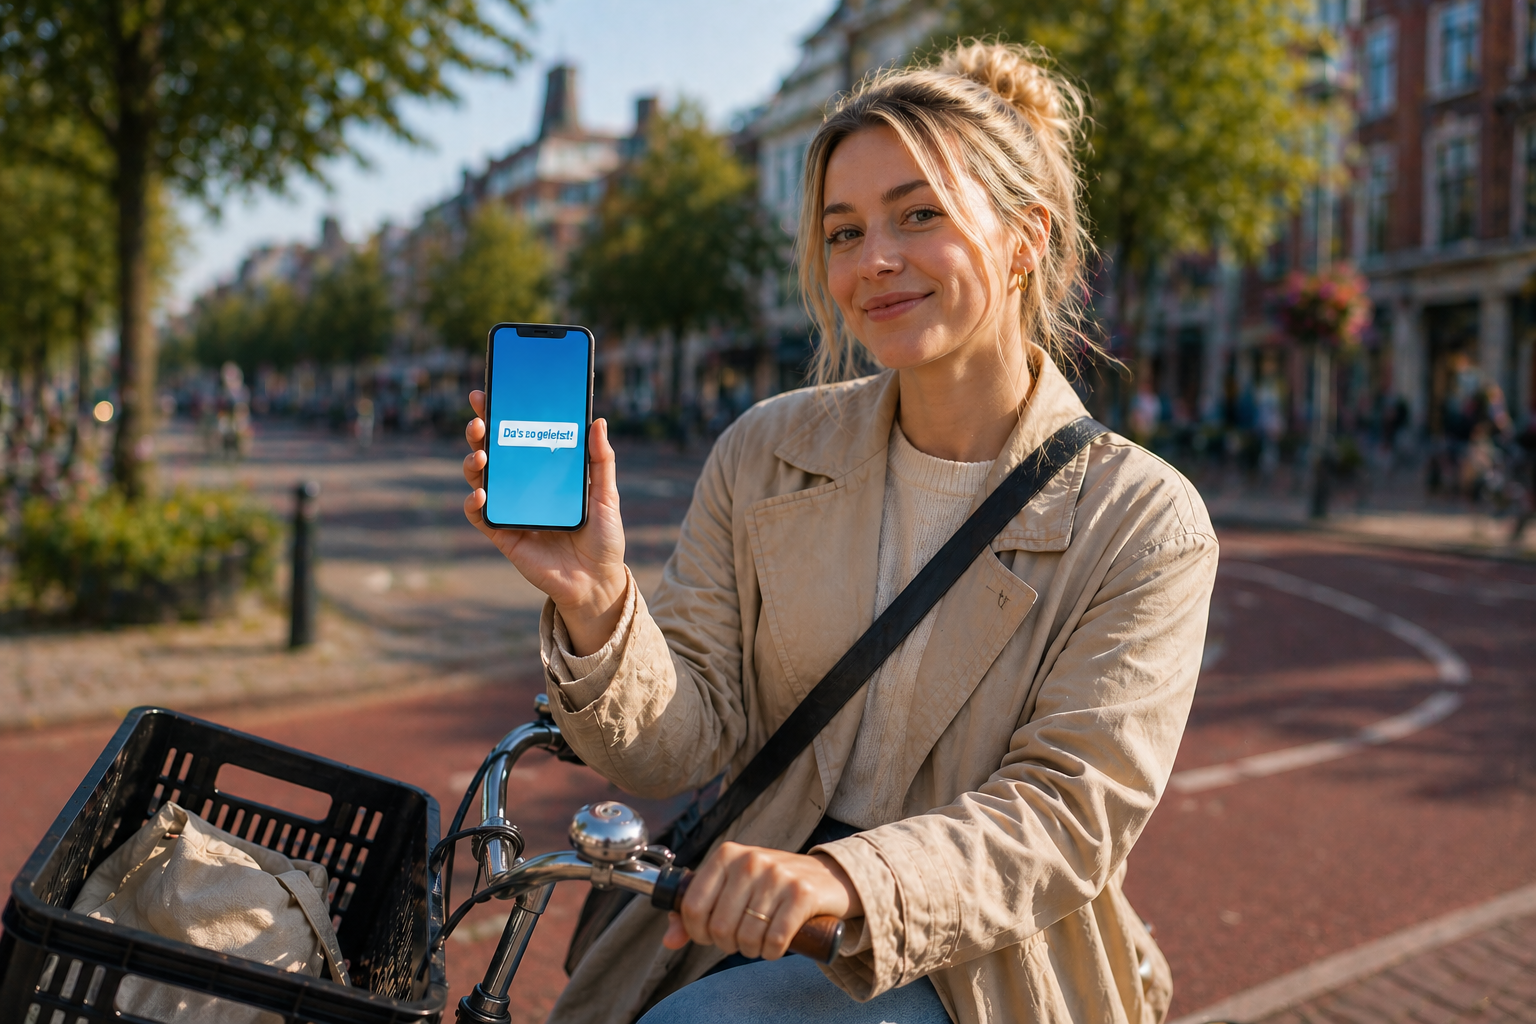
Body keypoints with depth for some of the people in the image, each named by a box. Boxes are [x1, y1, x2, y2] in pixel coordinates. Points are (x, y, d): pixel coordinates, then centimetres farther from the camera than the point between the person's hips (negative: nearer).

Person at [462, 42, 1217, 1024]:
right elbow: (683, 744, -3)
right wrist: (597, 610, -24)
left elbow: (1069, 812, -14)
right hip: (741, 927, 4)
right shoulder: (764, 455, 2)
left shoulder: (1146, 521, -7)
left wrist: (846, 881, -32)